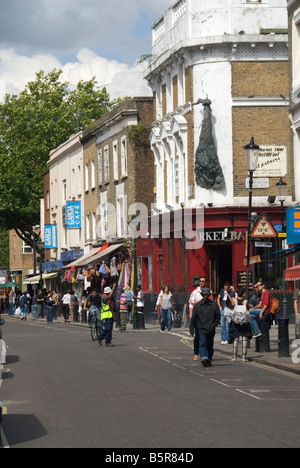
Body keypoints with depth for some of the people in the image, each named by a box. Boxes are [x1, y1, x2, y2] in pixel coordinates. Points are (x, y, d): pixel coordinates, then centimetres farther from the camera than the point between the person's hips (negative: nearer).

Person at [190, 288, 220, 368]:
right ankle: (204, 358, -29)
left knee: (210, 345, 8)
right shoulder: (197, 305, 5)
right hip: (201, 329, -1)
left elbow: (218, 316, 8)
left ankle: (209, 360, 17)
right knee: (203, 344, -15)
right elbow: (193, 318, 6)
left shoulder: (214, 304, 5)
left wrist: (215, 324, -4)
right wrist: (192, 329, 2)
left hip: (211, 329, 1)